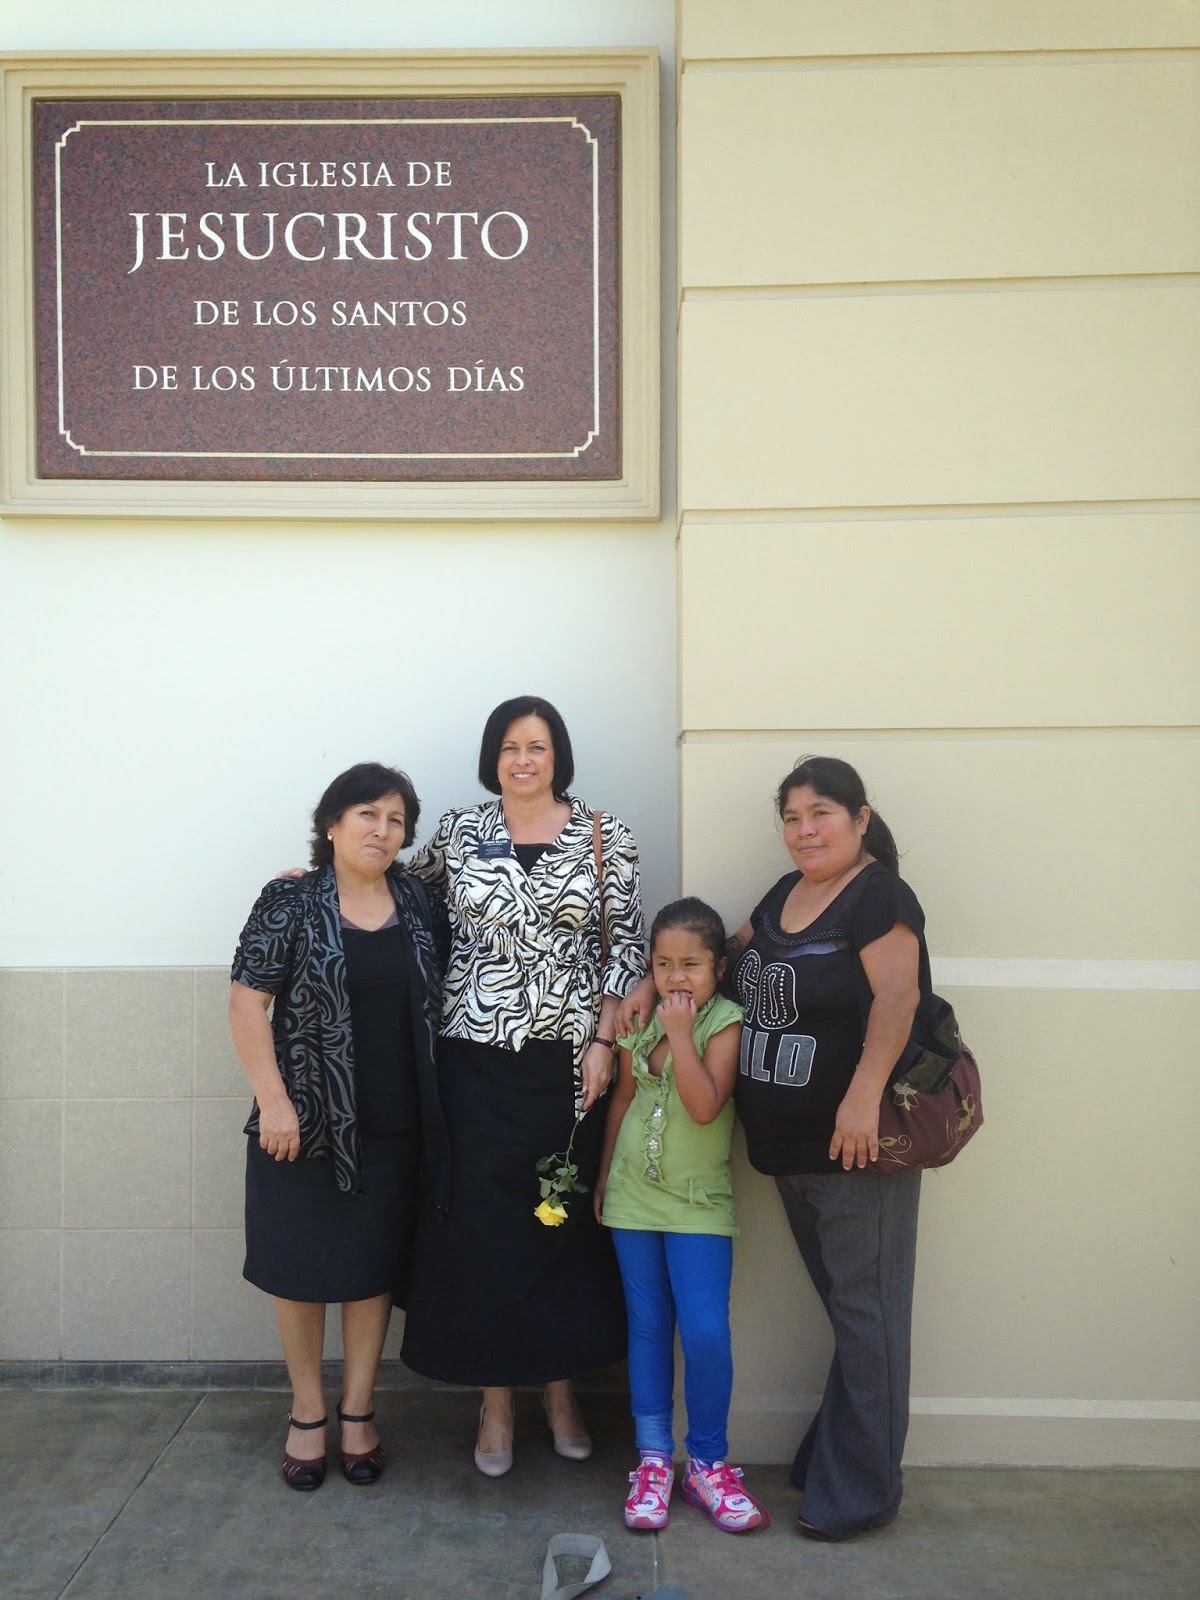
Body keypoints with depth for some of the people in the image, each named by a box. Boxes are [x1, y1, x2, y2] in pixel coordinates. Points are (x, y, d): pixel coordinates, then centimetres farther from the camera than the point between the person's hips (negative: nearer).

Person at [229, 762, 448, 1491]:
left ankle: (358, 1413, 25)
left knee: (374, 1267, 10)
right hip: (307, 1119, -2)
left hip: (394, 1127, 3)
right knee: (302, 1266, 8)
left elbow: (447, 989, 12)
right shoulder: (290, 901, -6)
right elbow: (248, 1000, -8)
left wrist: (439, 1106, 6)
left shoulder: (419, 902, 4)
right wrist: (273, 1099, -15)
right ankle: (308, 1413, 26)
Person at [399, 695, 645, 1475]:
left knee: (566, 1223, 8)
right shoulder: (459, 831, 4)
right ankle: (496, 1402, 22)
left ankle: (563, 1390, 28)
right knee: (480, 1225, 4)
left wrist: (603, 1043, -6)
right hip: (478, 1059, 1)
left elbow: (626, 946, 0)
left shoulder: (604, 835, 1)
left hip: (569, 1059, 0)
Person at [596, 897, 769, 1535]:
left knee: (706, 1333, -8)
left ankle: (708, 1462, 12)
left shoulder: (723, 1024, -12)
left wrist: (681, 1034, -24)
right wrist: (604, 1174, 18)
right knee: (647, 1330, 10)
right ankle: (654, 1458, 22)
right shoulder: (639, 1022, 2)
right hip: (634, 1196, 4)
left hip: (699, 1202, -4)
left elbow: (705, 1106, -24)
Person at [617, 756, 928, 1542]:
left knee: (864, 1309, 3)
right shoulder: (785, 893, 13)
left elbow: (897, 998, -21)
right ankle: (831, 1455, 30)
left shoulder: (879, 895, -12)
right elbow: (731, 952, 23)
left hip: (856, 1145, -7)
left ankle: (859, 1490, 15)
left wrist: (864, 1095, -29)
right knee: (841, 1304, 17)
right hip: (790, 1146, 8)